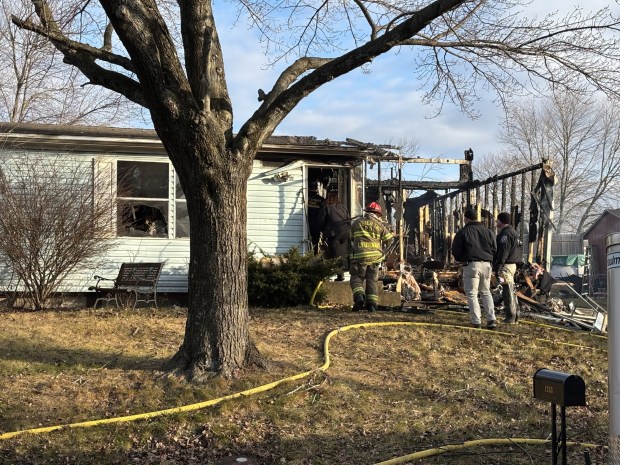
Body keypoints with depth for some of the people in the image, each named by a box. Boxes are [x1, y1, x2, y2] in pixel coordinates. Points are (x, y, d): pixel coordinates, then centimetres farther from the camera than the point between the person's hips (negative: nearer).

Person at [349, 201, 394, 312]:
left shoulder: (356, 223, 9)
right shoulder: (379, 225, 6)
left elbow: (352, 238, 19)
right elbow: (388, 238, 12)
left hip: (359, 255, -1)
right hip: (375, 256, 1)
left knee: (357, 278, 5)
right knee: (372, 280, 9)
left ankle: (359, 296, -21)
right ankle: (372, 303, 2)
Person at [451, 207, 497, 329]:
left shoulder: (462, 232, -2)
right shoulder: (488, 231, 11)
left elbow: (456, 251, -2)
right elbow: (495, 249, 13)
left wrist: (460, 259, 18)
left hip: (471, 264, -5)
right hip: (486, 264, 5)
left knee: (472, 293, 1)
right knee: (486, 292, 15)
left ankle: (476, 321, -5)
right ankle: (491, 319, 6)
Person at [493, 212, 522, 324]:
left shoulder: (505, 234, -15)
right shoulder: (513, 232, 19)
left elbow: (503, 253, -21)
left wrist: (497, 268, -22)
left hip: (506, 265, -11)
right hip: (512, 264, 11)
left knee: (507, 292, -7)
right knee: (511, 292, 15)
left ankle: (510, 317, -4)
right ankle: (515, 316, 21)